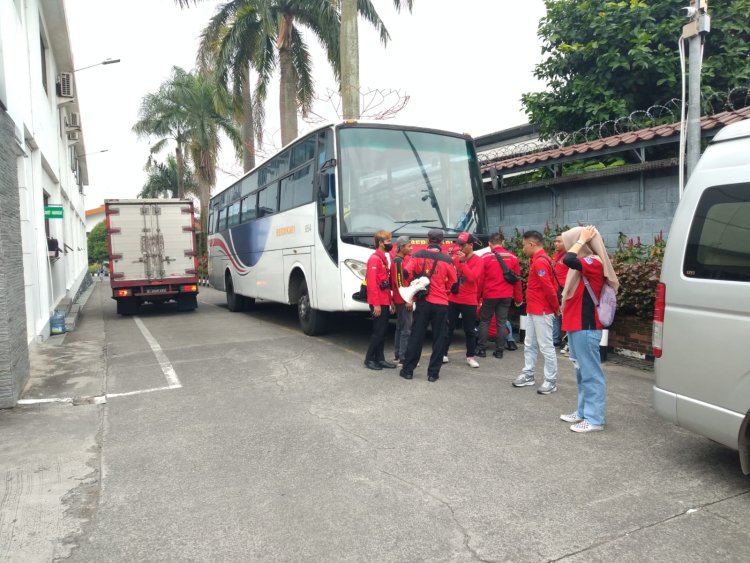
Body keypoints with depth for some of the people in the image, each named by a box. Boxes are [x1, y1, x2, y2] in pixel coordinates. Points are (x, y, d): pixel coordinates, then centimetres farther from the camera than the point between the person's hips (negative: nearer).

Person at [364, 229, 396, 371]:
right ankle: (369, 359, 5)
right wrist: (376, 304, -22)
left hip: (384, 302, 9)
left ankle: (380, 358, 17)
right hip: (378, 303, -9)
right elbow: (372, 283, -19)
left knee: (383, 331, 11)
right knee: (378, 331, -5)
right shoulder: (374, 259, -13)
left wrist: (390, 301, 16)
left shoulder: (383, 258, 16)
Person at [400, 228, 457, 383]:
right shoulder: (447, 259, -5)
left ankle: (408, 370, 14)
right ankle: (433, 373, 10)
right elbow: (453, 281, 3)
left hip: (423, 302, 1)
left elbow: (409, 274, -4)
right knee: (438, 338, 8)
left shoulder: (417, 255, -3)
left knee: (416, 336, 9)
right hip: (441, 304, -1)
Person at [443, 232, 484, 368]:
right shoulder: (456, 258, 6)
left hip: (469, 301, -4)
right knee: (448, 328, 7)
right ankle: (443, 354, 15)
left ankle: (471, 357, 16)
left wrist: (462, 261, -21)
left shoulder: (477, 260, -7)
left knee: (469, 330, 6)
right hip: (453, 299, 4)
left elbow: (472, 277, -21)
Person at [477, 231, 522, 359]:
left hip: (489, 295, -2)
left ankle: (482, 349, 12)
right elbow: (517, 279, 4)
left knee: (484, 321, 11)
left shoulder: (485, 258, -8)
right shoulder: (512, 258, 1)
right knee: (501, 322, 9)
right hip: (506, 296, 3)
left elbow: (480, 279, -6)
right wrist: (519, 298, 12)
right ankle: (499, 351, 12)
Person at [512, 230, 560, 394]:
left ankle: (551, 381, 6)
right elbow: (551, 286, 17)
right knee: (529, 345, 15)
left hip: (542, 312, -11)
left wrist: (556, 308, -11)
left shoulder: (540, 262, -19)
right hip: (533, 310, 11)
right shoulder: (538, 260, 14)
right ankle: (528, 375, 25)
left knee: (546, 347, -2)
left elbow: (549, 288, -22)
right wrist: (555, 306, 15)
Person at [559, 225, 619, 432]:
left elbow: (568, 260, -29)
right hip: (577, 326, 10)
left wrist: (582, 239, -18)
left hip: (586, 327, -10)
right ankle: (583, 412, 25)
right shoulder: (584, 264, 14)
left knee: (591, 373, -4)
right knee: (582, 372, 16)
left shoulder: (594, 262, -14)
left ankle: (595, 419, 2)